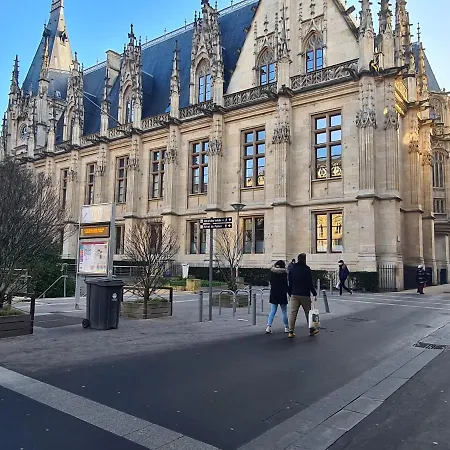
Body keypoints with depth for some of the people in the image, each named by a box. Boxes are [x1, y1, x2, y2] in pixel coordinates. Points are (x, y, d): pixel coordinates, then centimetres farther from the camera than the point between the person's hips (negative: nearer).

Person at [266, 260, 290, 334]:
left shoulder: (272, 271, 2)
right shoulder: (284, 273, -9)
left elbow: (271, 282, 10)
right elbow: (285, 284, -6)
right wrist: (288, 291, 5)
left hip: (273, 294, 3)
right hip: (282, 294, -3)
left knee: (272, 311, 7)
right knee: (284, 312, 7)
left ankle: (269, 326, -4)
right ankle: (286, 327, 15)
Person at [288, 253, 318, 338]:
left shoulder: (292, 269, 7)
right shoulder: (307, 269, -7)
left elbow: (290, 283, 11)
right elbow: (310, 283, -8)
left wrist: (290, 293, 17)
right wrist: (314, 294, -3)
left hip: (294, 295, 3)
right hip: (305, 295, -3)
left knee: (293, 313, 1)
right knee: (308, 312, 10)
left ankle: (291, 331, -3)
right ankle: (311, 330, 21)